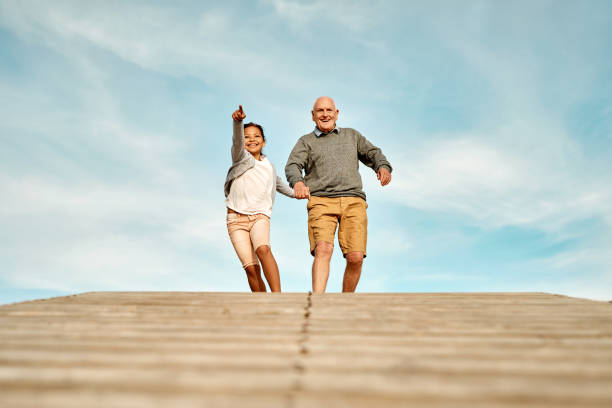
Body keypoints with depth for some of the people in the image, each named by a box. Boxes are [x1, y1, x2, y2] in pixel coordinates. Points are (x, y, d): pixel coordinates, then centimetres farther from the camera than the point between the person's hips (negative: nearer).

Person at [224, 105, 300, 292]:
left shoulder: (269, 167, 13)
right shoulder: (240, 157, -1)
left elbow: (279, 184, 35)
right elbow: (237, 142, -25)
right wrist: (238, 122, -45)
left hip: (259, 217, 2)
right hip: (236, 219, -1)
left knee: (263, 249, -30)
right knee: (251, 268, -13)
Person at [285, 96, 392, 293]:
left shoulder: (351, 135, 27)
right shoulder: (306, 142, 19)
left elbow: (373, 153, 17)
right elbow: (293, 166, 1)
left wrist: (383, 167, -8)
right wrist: (298, 182, -24)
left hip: (353, 201, 2)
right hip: (321, 201, -1)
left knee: (356, 257, -11)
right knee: (323, 250, -24)